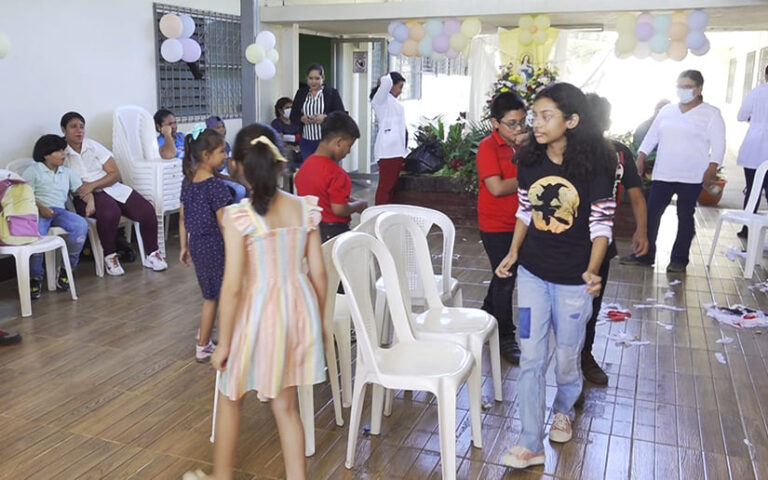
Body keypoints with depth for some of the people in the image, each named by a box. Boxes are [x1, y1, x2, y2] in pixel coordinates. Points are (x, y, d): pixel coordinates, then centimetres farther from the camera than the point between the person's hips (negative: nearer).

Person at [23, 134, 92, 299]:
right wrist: (40, 207, -18)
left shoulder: (67, 173, 25)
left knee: (81, 225, -29)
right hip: (38, 211, -4)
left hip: (60, 210, 4)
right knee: (37, 233, -38)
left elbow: (82, 189, 17)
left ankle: (66, 268, -12)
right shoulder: (33, 171, 11)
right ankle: (35, 277, -18)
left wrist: (90, 201, -6)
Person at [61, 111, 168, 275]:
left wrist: (93, 185, -13)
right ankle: (109, 256, -15)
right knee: (110, 213, -37)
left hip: (111, 187, 4)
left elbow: (115, 174, 2)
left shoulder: (94, 146, 8)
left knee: (147, 211, -17)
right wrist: (80, 189, -20)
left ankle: (152, 254, 2)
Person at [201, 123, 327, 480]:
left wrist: (223, 343, -7)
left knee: (230, 398, 21)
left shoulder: (238, 216, -18)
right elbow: (318, 272, 0)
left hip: (258, 313, -4)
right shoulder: (305, 208, -4)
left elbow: (232, 287, -17)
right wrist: (319, 320, 14)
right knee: (285, 405, 19)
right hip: (297, 309, 4)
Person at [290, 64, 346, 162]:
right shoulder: (301, 93, 10)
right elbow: (293, 117, 11)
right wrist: (301, 118, -10)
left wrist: (325, 117, -20)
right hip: (306, 142, 3)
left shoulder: (332, 93, -1)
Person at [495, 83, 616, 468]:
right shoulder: (529, 161, -3)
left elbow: (601, 225, -12)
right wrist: (513, 253, 0)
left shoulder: (594, 165, -14)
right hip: (532, 274, 3)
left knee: (566, 357, 14)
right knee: (531, 358, 5)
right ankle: (531, 444, 16)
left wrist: (592, 271, -25)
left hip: (573, 280, -3)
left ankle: (563, 410, 46)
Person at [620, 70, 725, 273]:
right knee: (651, 213, 2)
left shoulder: (711, 114, -1)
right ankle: (644, 255, 11)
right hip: (663, 173, 4)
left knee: (685, 217, 4)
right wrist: (641, 157, 5)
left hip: (692, 177, -4)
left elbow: (718, 145, -5)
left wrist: (712, 169, -15)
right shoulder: (667, 111, 11)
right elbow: (652, 135, 15)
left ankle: (679, 259, 13)